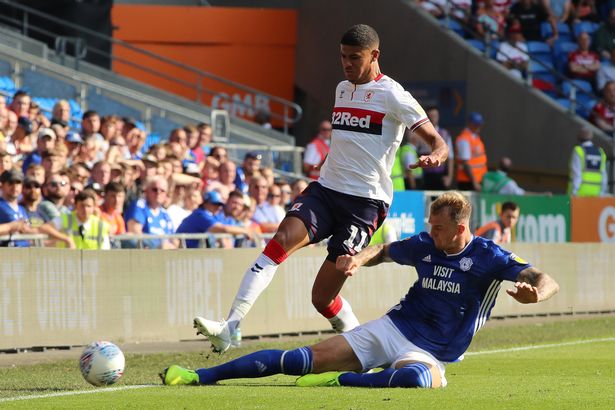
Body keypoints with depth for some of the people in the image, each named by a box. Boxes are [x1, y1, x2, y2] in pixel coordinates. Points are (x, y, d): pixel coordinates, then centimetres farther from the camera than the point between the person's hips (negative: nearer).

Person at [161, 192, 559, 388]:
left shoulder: (489, 257, -9)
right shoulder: (425, 245, 6)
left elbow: (548, 282, -17)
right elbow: (384, 252, 24)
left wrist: (533, 292, -43)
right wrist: (358, 260, 0)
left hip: (431, 353, -4)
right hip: (392, 327, 4)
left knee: (415, 377, -45)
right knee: (305, 359, -10)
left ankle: (339, 380, -32)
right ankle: (200, 376, -11)